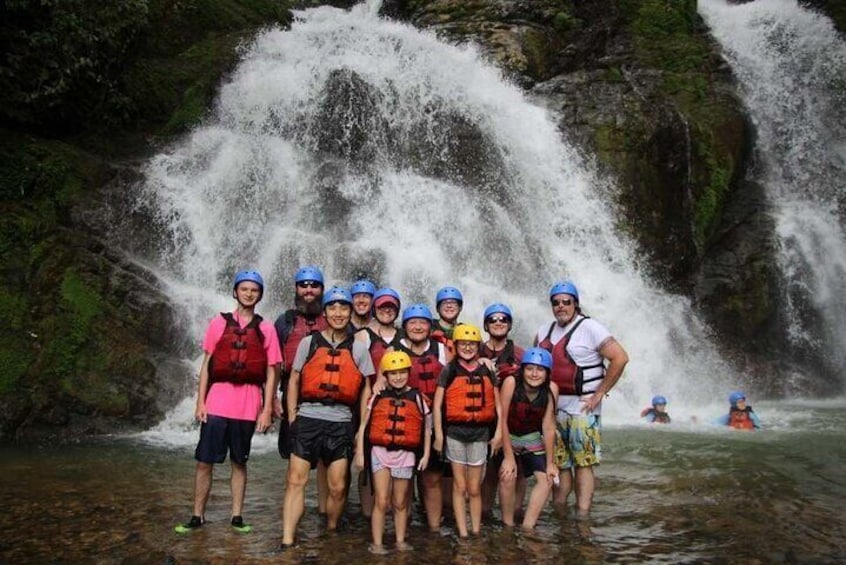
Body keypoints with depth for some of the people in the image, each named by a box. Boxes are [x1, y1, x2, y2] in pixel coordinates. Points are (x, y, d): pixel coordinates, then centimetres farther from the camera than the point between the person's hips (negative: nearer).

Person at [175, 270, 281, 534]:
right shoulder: (219, 323, 6)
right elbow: (206, 365, 7)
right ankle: (198, 515, 17)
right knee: (204, 461, 4)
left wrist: (267, 409, -1)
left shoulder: (266, 329, 4)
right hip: (217, 403, 0)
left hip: (248, 406, 0)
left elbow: (271, 373, 4)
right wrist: (200, 402, 1)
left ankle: (237, 516, 20)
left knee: (239, 462, 9)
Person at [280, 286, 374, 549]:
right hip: (307, 418, 0)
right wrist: (292, 417, 2)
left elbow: (365, 389, 11)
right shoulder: (308, 343, 6)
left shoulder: (358, 349, 7)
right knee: (296, 481, -2)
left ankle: (331, 533, 25)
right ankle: (287, 541, 4)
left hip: (341, 422, 1)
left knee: (338, 488, 4)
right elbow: (294, 381, 10)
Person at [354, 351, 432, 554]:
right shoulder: (378, 397, 1)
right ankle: (377, 543, 8)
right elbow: (364, 426, 4)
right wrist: (360, 452, 1)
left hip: (405, 455, 1)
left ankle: (401, 541, 25)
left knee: (400, 503, 12)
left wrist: (426, 454, 3)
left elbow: (426, 428, 8)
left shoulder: (416, 398, 3)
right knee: (382, 502, -2)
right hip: (380, 452, -1)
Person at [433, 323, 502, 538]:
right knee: (460, 487, 5)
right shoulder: (449, 371, 1)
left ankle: (476, 532, 19)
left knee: (474, 489, 8)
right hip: (455, 432, -1)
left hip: (480, 433, 2)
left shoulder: (487, 372, 8)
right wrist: (438, 434, -7)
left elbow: (498, 405, 9)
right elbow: (437, 404, -2)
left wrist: (498, 432, 2)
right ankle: (463, 534, 13)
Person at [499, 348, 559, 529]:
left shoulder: (551, 389, -19)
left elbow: (548, 426, -13)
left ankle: (527, 527, -1)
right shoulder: (511, 383, -27)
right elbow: (503, 420, -22)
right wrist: (508, 457, -21)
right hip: (507, 437, -3)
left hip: (532, 438, 3)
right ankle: (507, 526, -1)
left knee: (547, 478, -9)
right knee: (508, 477, -20)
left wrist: (550, 462, -10)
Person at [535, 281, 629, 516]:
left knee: (583, 463, -5)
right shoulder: (544, 331, 12)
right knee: (559, 463, 11)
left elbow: (620, 357, -13)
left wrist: (599, 394, -13)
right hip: (554, 408, 6)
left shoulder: (589, 328, -8)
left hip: (582, 408, -6)